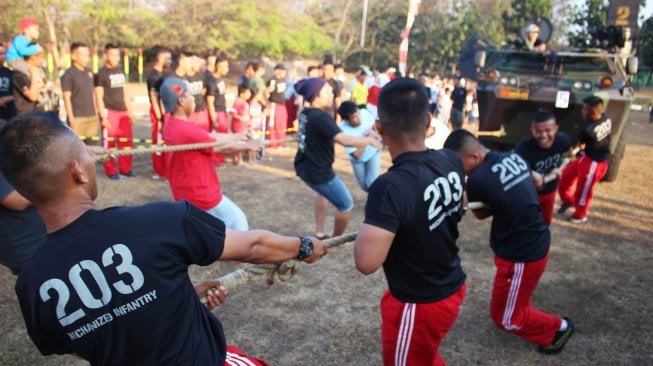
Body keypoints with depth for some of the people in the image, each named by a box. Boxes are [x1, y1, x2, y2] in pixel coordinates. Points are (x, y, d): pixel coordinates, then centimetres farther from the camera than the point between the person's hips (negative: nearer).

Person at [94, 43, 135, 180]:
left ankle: (125, 169, 15)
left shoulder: (120, 72, 15)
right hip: (109, 112, -6)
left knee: (126, 142, 6)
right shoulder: (101, 73, -4)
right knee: (110, 143, -1)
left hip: (123, 112, 6)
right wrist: (103, 116, -13)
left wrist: (130, 112, 14)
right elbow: (99, 97, -7)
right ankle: (111, 171, 8)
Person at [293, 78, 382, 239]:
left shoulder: (305, 113, 3)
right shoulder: (321, 117, -25)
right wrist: (370, 140, -19)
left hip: (305, 167, 10)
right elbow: (345, 140, -33)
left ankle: (320, 233, 38)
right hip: (319, 172, -9)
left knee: (325, 192, 36)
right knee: (346, 205, 10)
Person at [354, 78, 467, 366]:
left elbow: (367, 262, -33)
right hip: (452, 288, 7)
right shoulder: (451, 162, -9)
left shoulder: (392, 187, -34)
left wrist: (368, 225, -15)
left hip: (418, 305, -7)